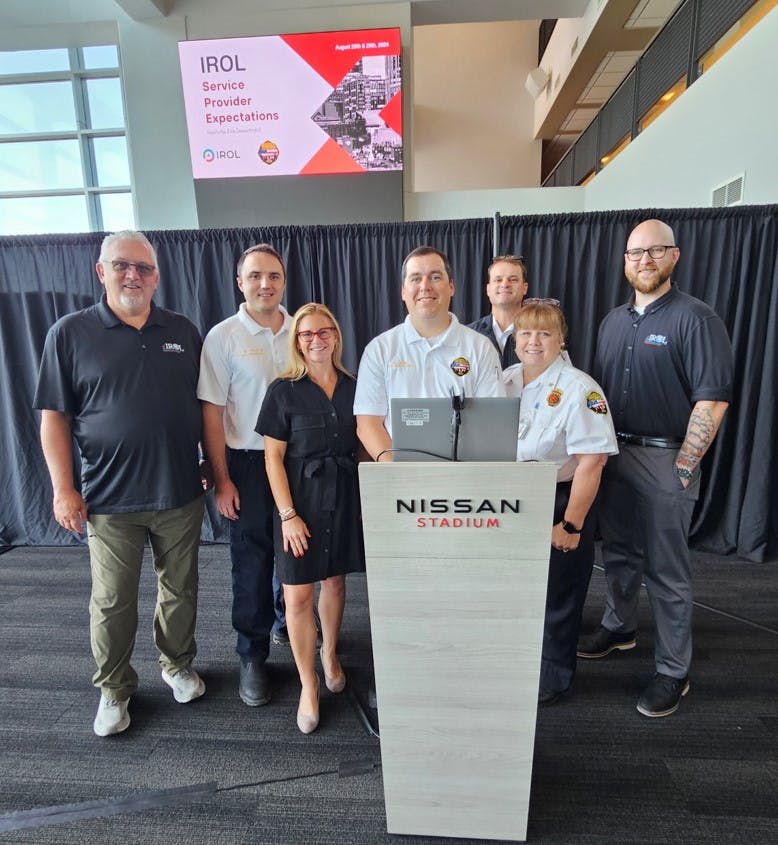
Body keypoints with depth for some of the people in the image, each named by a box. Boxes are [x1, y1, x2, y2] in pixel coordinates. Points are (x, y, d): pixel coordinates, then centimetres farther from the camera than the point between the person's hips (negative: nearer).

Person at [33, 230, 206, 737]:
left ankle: (178, 666, 39)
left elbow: (205, 405, 10)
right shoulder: (70, 333, -1)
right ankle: (114, 690, 34)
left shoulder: (183, 332, 5)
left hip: (181, 494, 2)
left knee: (180, 590, 16)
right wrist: (63, 489, -6)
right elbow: (54, 417, -1)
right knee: (112, 602, 11)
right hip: (109, 500, -2)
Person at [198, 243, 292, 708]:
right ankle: (253, 657, 23)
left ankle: (287, 622, 41)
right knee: (252, 561, 5)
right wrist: (222, 479, -9)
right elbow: (212, 413, -7)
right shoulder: (224, 337, -6)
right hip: (249, 463, -3)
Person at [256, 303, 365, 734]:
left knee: (335, 582, 17)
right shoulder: (283, 391, -5)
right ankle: (308, 684, 23)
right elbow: (273, 457, -6)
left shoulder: (353, 387, 4)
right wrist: (288, 514, -12)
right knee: (298, 596, 1)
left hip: (345, 499, 3)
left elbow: (362, 446, 10)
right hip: (301, 500, -3)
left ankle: (329, 653, 43)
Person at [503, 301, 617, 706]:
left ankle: (553, 676, 36)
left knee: (556, 597, 11)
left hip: (560, 504, -5)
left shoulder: (579, 389, -16)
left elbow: (591, 461, -20)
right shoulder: (504, 381, 2)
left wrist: (571, 524, -19)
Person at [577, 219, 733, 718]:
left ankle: (674, 672, 19)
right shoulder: (614, 321, 12)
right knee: (619, 552, 18)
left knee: (666, 570, 3)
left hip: (665, 458, -6)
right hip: (615, 453, 6)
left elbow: (713, 399, -14)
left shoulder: (695, 318, -8)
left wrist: (683, 466, -16)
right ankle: (619, 627, 39)